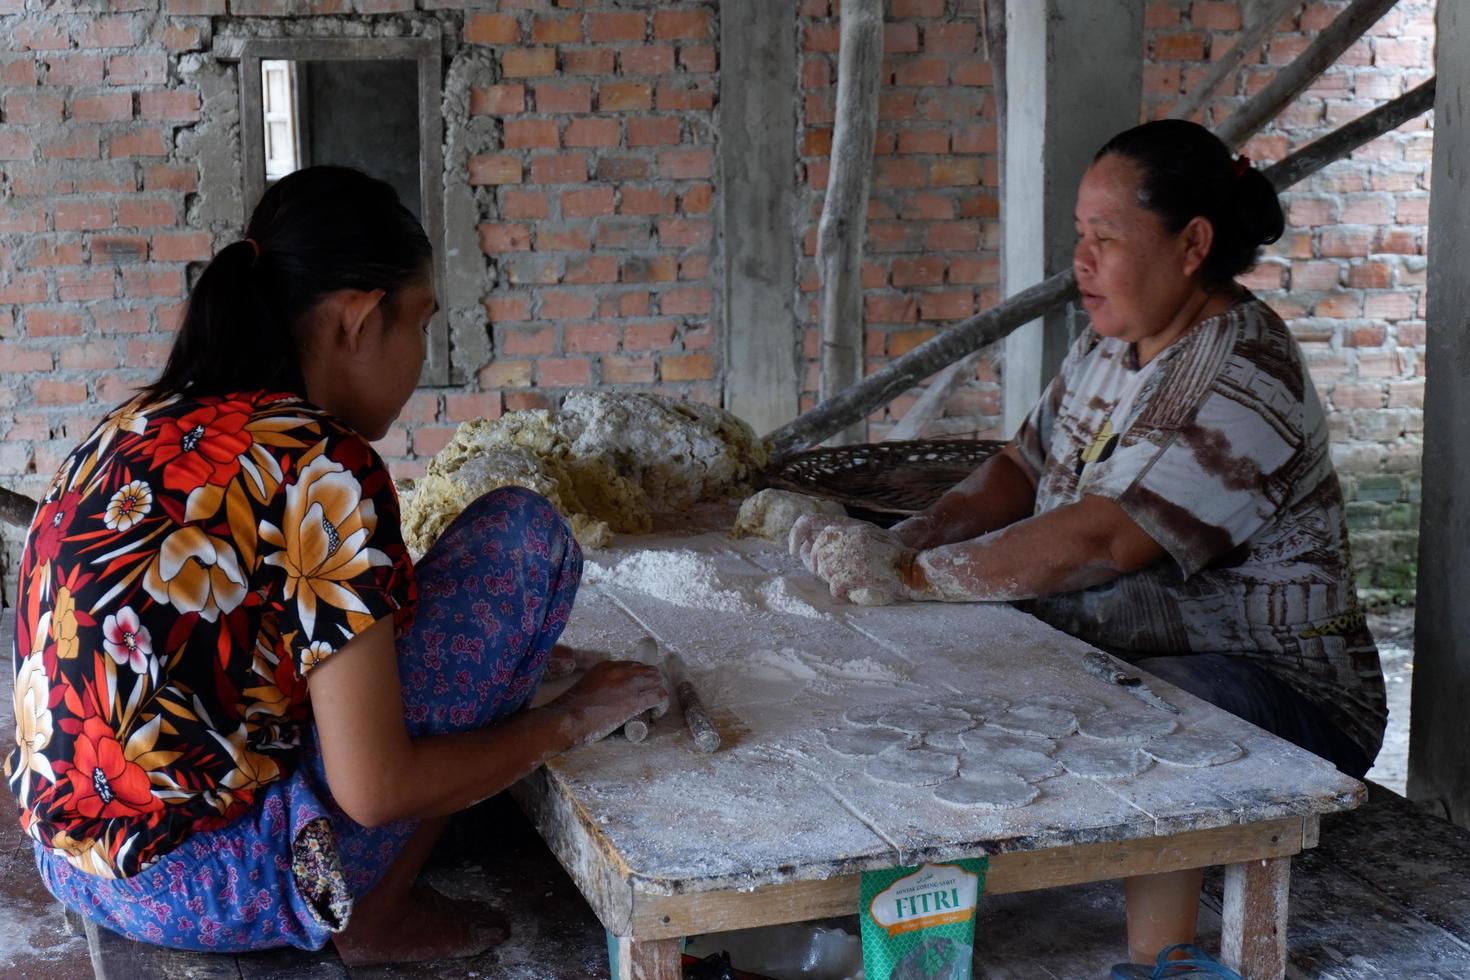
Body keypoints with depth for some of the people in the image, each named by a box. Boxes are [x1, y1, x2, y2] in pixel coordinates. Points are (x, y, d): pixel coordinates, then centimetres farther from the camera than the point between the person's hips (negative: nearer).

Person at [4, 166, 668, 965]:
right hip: (210, 887, -8)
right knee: (523, 534, -3)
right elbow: (375, 791, -17)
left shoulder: (131, 431, 7)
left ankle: (370, 901, 9)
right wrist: (569, 721, -2)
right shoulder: (320, 465, -17)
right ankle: (375, 913, 2)